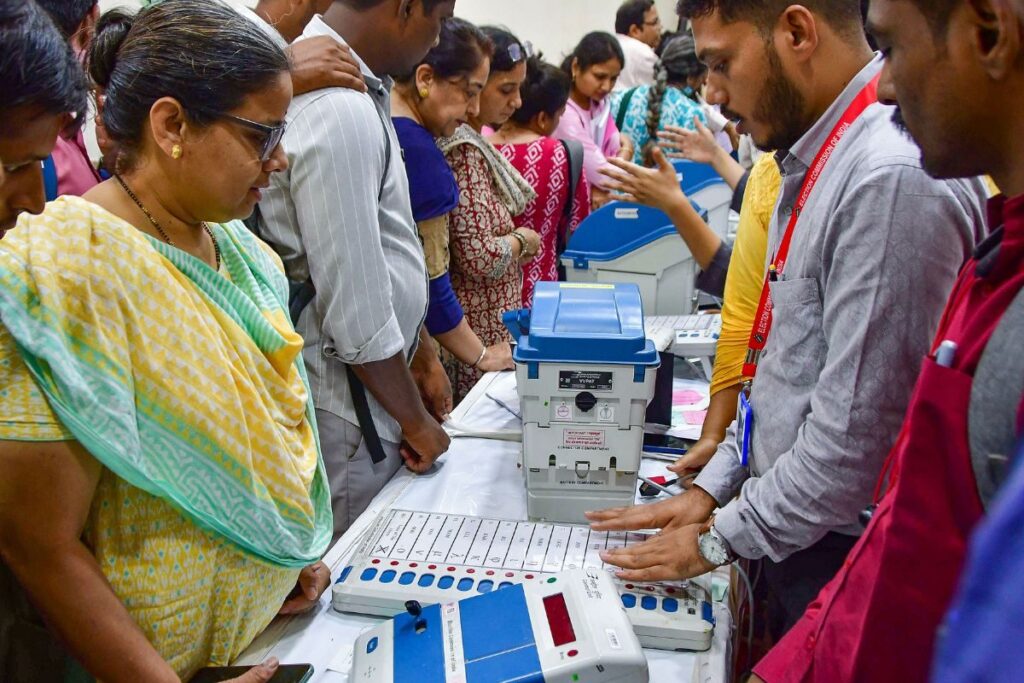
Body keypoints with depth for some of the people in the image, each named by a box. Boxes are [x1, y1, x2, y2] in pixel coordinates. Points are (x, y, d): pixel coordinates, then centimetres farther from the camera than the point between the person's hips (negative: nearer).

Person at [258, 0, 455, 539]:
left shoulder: (361, 93, 7)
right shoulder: (341, 113, -24)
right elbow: (355, 306, -22)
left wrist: (424, 357, 18)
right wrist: (415, 418, -8)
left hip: (376, 384, 9)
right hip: (349, 413, -9)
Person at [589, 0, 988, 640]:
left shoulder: (894, 178, -25)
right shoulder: (814, 159, 6)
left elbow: (857, 433, -24)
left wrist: (720, 539, -12)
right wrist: (713, 487, 9)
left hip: (845, 553, -8)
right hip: (794, 530, 8)